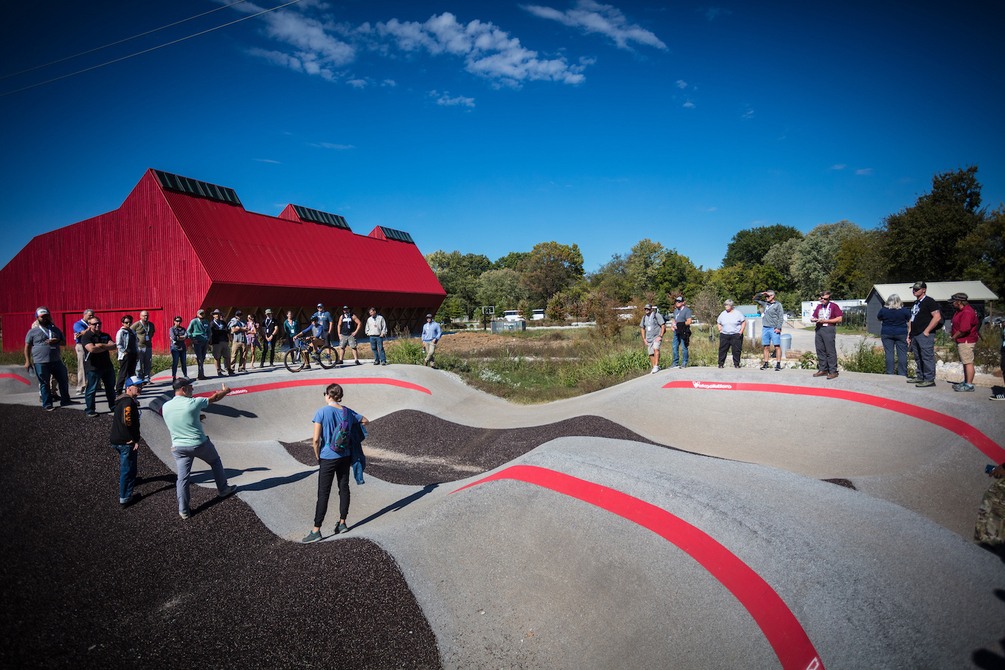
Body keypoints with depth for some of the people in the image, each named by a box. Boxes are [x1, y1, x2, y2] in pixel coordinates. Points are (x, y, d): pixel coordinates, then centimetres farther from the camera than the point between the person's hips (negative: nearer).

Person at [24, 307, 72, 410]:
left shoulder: (56, 330, 14)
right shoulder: (32, 331, 3)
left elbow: (64, 343, 17)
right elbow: (27, 347, 4)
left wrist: (57, 341, -6)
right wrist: (28, 361, -2)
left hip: (56, 361, 4)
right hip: (40, 363, -3)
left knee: (64, 380, 7)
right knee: (44, 383, 3)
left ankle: (65, 401, 20)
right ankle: (47, 404, 13)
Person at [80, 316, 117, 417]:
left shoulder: (106, 336, 13)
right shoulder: (86, 337, -4)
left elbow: (113, 346, -1)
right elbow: (92, 349, -20)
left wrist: (100, 345, -15)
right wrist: (107, 347, -10)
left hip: (107, 366, 6)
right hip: (93, 367, -5)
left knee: (110, 387, 14)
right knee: (91, 389, -1)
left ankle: (113, 406, 27)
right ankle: (89, 410, 9)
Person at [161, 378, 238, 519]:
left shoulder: (165, 407, -2)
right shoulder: (193, 403, -17)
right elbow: (214, 398, -1)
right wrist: (225, 391, 18)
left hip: (179, 447, 3)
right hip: (199, 444, -3)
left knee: (182, 477, 7)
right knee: (215, 462, 22)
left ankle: (183, 510, 11)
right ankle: (223, 489, 36)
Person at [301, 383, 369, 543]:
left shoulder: (321, 413, -14)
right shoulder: (348, 413, 1)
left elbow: (316, 440, -16)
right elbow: (365, 421, 19)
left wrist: (317, 456, -1)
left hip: (328, 458, -5)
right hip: (345, 457, 5)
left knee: (323, 493, 0)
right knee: (344, 488, 14)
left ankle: (316, 531, 6)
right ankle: (342, 523, 25)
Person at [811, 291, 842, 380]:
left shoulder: (834, 306, 1)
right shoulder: (818, 307, 20)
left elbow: (839, 319, -5)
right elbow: (814, 316, 25)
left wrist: (826, 321, -12)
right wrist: (813, 319, 1)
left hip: (829, 330, -6)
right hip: (819, 329, 6)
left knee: (830, 351, -7)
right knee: (820, 350, 5)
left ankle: (833, 371, -4)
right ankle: (823, 370, 13)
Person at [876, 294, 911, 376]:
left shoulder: (883, 310, -7)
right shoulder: (904, 310, -7)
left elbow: (878, 318, 10)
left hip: (886, 333, 0)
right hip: (901, 333, 0)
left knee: (889, 353, 4)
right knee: (902, 354, 4)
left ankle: (890, 373, 5)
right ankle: (902, 374, 6)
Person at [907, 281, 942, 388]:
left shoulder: (929, 302, -8)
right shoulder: (916, 303, 20)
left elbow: (937, 317, -17)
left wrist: (926, 331, -16)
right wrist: (909, 334, 20)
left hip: (925, 335, -9)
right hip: (915, 335, 9)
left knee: (927, 357, -7)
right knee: (918, 358, 14)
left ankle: (929, 379, -4)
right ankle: (920, 377, 22)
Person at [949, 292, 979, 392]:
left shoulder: (967, 312, -19)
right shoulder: (960, 311, 16)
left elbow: (964, 329, -26)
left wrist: (954, 337, -13)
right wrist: (952, 332, 9)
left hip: (967, 342, -11)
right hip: (962, 341, 11)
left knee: (968, 362, -8)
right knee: (965, 362, 16)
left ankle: (969, 385, -6)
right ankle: (966, 382, 24)